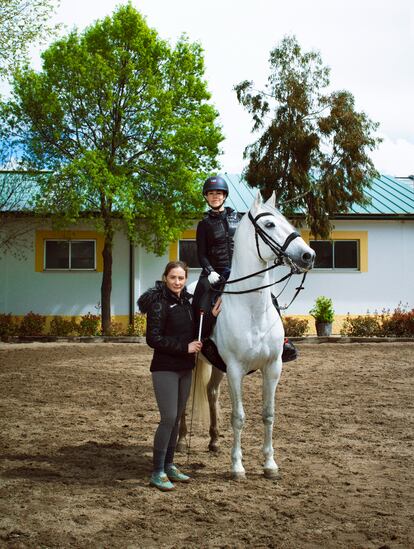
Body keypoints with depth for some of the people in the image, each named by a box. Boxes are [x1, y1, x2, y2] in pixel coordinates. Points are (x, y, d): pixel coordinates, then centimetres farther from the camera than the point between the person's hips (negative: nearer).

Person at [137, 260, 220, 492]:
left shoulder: (187, 302, 10)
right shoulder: (159, 303, -12)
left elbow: (196, 333, 16)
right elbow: (154, 339, -17)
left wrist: (211, 316, -1)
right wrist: (185, 347, -18)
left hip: (185, 368, 7)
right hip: (165, 368, -7)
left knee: (177, 418, 12)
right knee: (169, 418, -11)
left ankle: (169, 465, 22)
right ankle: (157, 473, -3)